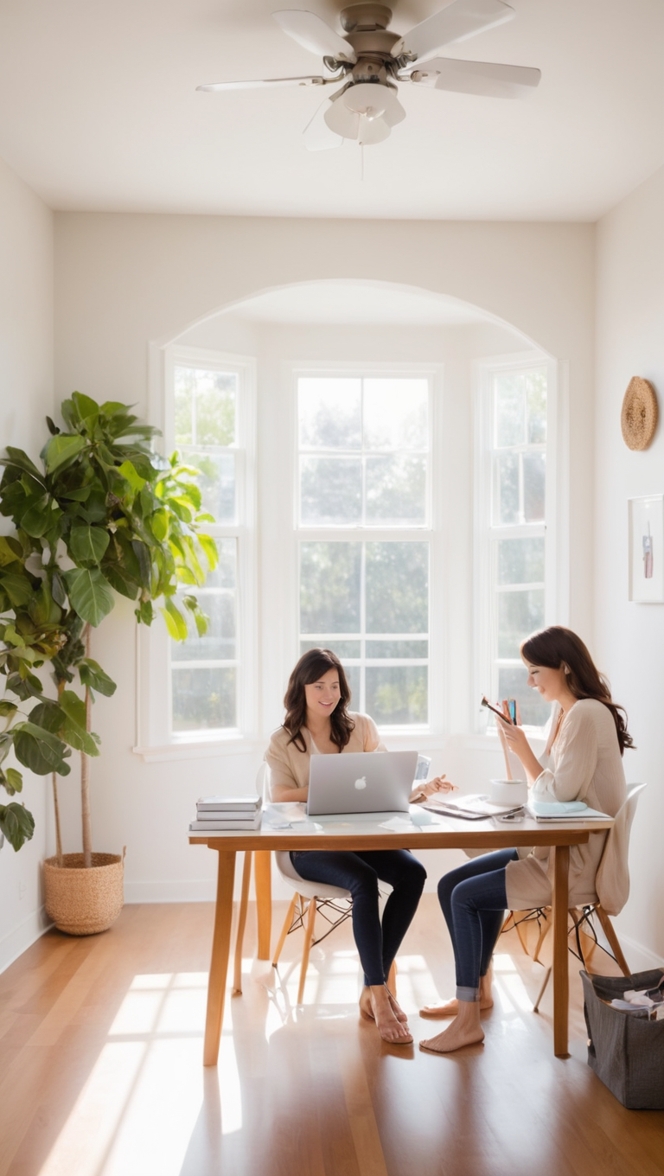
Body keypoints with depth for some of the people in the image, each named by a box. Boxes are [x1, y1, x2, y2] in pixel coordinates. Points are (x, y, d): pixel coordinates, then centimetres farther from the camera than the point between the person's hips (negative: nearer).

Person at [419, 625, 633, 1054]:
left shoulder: (586, 715, -18)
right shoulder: (565, 714, 12)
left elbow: (558, 792, -20)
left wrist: (524, 750, -12)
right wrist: (517, 743, 4)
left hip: (577, 864, -10)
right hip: (557, 849, 10)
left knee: (466, 896, -13)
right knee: (452, 885, 8)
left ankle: (469, 1020, -4)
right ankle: (477, 991, 20)